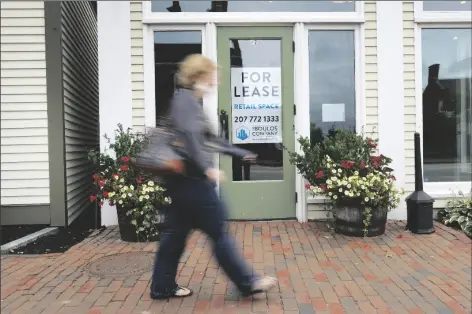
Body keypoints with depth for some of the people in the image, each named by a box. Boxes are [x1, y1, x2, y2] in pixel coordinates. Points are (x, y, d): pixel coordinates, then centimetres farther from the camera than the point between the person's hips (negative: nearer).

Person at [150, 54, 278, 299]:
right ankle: (248, 282, 12)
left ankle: (162, 286, 25)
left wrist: (240, 153, 25)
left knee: (176, 233, 14)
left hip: (187, 179, 10)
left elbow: (209, 140, 23)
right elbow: (189, 137, -25)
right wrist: (207, 168, -27)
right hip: (191, 179, -10)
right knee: (218, 232, -1)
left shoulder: (192, 102, 19)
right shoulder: (185, 98, -11)